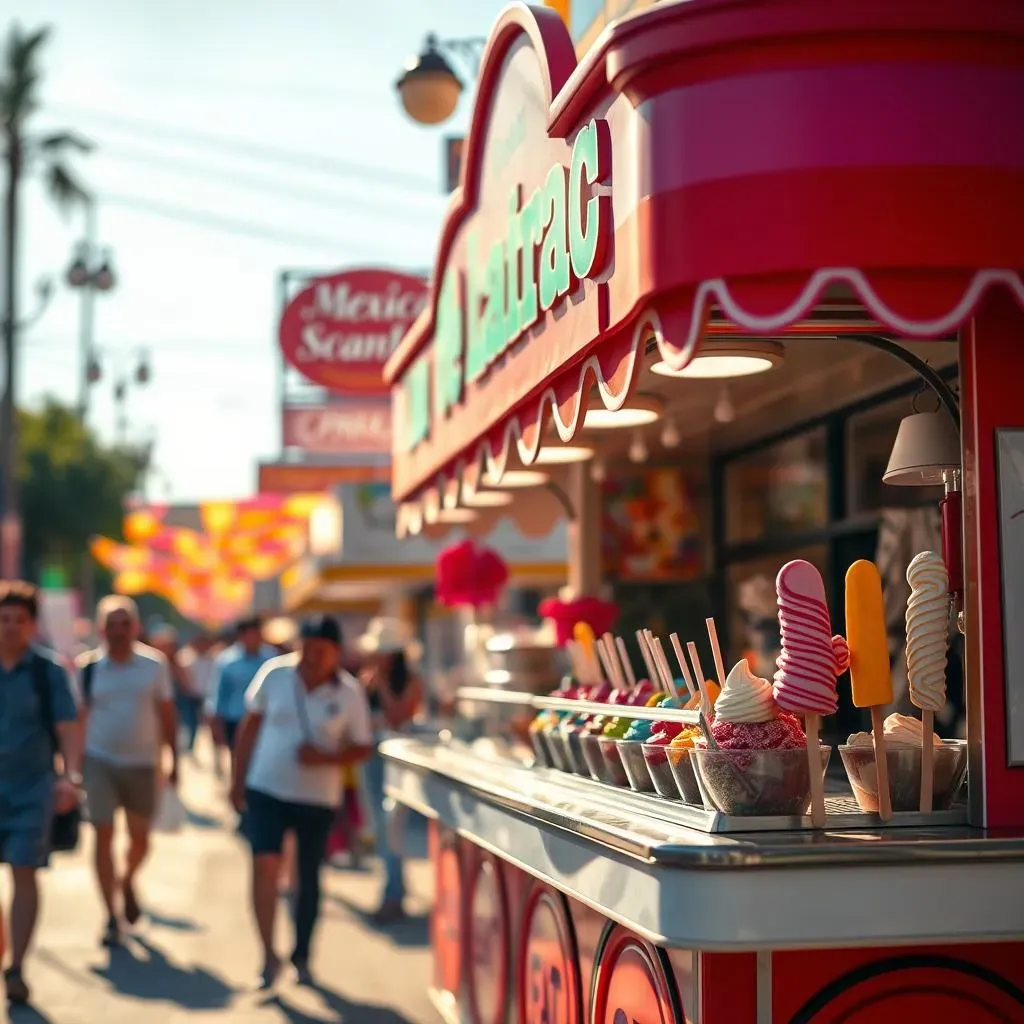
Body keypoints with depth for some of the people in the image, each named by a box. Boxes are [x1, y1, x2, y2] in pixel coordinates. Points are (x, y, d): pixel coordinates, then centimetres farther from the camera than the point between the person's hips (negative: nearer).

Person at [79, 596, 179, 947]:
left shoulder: (154, 664, -4)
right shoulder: (88, 668, -6)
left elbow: (167, 715, 3)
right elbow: (79, 717, 1)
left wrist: (174, 760, 5)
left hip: (142, 762, 1)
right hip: (100, 761, -1)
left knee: (140, 838, 11)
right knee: (103, 836, -5)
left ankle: (128, 883, 43)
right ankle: (111, 916, 2)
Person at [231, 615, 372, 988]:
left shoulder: (349, 693, -8)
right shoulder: (274, 673, -6)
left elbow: (362, 748, -1)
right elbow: (250, 725, 5)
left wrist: (327, 757, -20)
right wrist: (239, 779, 6)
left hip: (318, 797, 0)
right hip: (266, 789, 0)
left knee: (308, 877, 9)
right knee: (265, 864, -15)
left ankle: (301, 957, 27)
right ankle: (269, 955, -3)